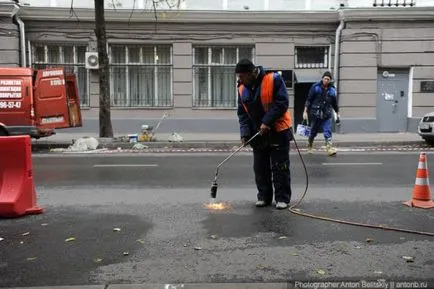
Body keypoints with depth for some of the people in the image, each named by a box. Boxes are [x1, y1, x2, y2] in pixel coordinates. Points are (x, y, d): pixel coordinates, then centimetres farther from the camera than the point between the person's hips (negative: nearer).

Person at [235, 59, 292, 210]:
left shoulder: (274, 80, -14)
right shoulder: (242, 89, 3)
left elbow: (282, 103, -18)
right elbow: (242, 113, 6)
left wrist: (267, 122, -24)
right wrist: (245, 132, -7)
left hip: (278, 132, -5)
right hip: (258, 134, 5)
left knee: (280, 167, 1)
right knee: (260, 168, 10)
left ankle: (282, 198, 12)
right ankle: (264, 197, 22)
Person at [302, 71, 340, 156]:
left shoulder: (332, 89, 6)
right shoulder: (315, 87, -4)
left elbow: (334, 103, 17)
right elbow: (309, 100, -4)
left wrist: (337, 113, 20)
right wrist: (305, 111, -9)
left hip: (327, 115, 2)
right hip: (315, 114, -2)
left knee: (328, 132, -9)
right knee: (313, 131, 11)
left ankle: (330, 148, -12)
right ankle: (309, 147, 31)